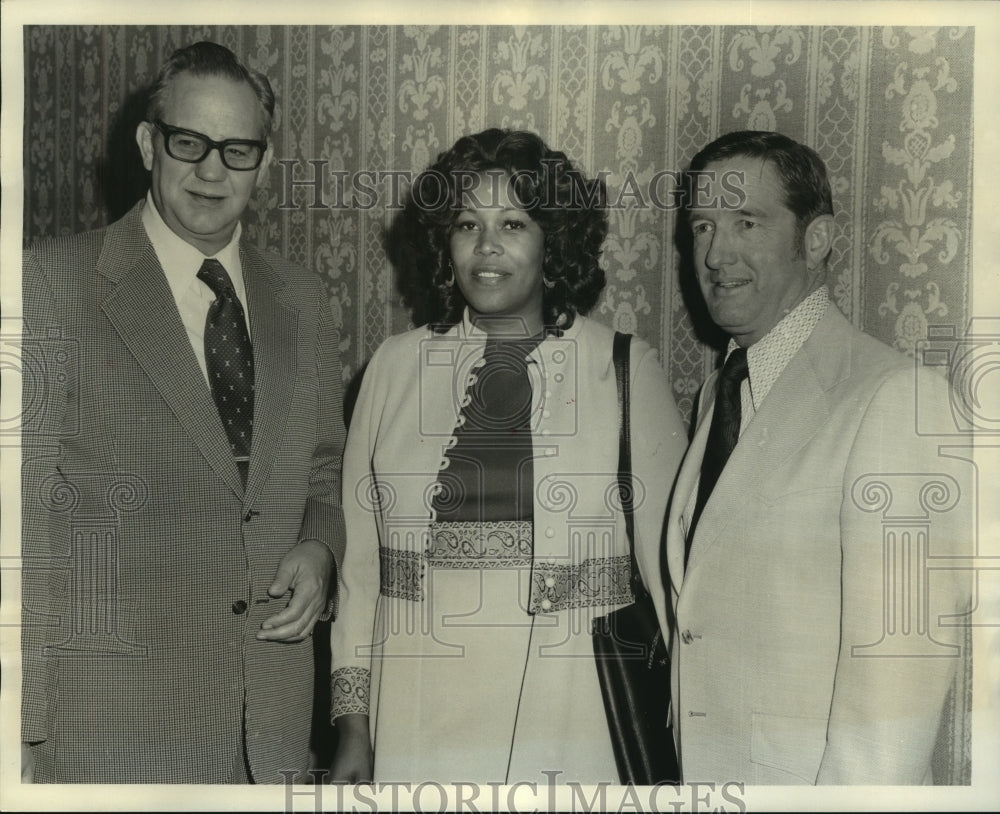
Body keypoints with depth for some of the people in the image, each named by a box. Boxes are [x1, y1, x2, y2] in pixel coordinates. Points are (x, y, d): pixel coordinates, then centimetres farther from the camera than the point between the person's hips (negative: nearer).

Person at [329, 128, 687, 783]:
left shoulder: (630, 372, -1)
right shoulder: (395, 367, 5)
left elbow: (669, 563, 0)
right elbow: (360, 560, 8)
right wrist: (353, 728, 6)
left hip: (575, 731, -1)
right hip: (418, 725, 2)